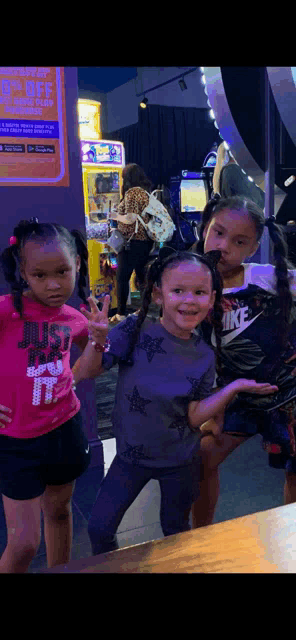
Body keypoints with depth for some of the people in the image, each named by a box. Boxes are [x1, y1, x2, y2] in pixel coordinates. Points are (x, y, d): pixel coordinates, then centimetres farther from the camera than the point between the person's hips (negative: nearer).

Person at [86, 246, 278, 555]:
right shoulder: (135, 329, -19)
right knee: (99, 527, 6)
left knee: (176, 530, 19)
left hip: (178, 460, 1)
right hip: (131, 453, -1)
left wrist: (234, 388, -18)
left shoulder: (204, 357, -11)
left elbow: (193, 417, -10)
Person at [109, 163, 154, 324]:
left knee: (122, 277, -3)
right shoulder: (147, 192, 12)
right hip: (146, 241, 8)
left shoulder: (132, 192, -12)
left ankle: (121, 314, -1)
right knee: (142, 276, 15)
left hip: (132, 242, -8)